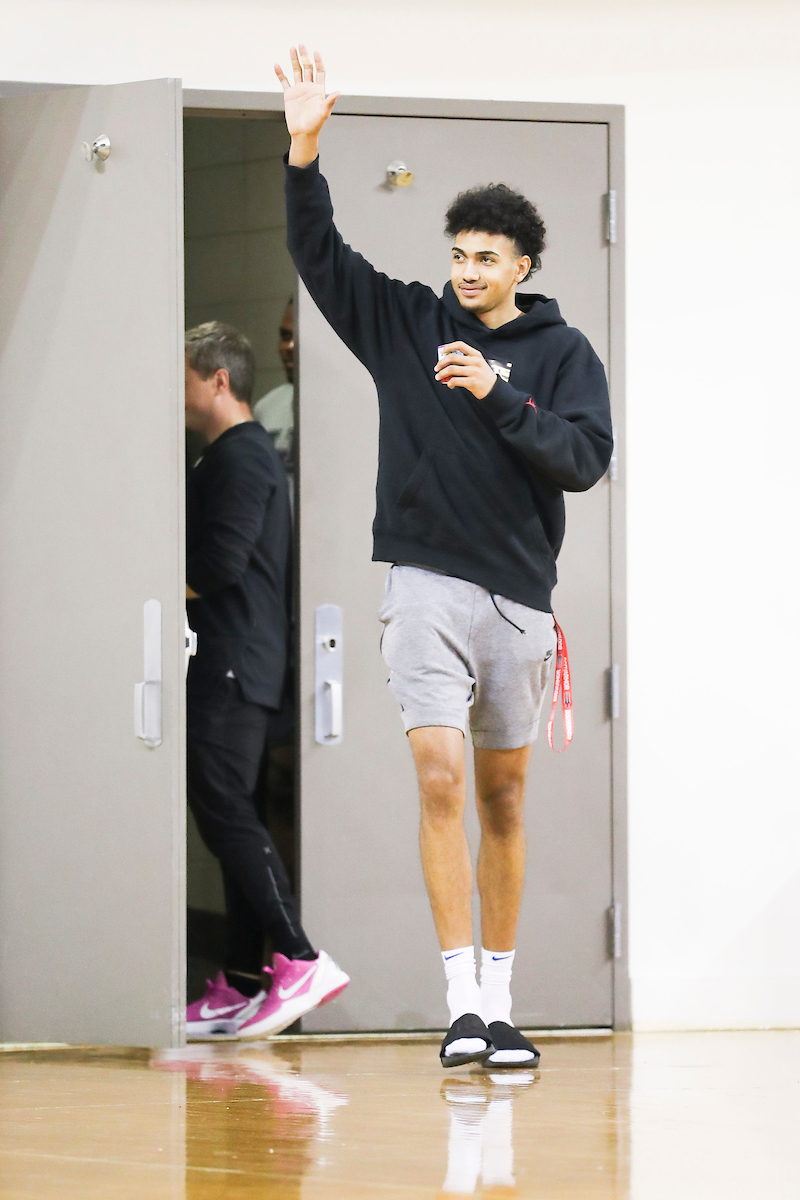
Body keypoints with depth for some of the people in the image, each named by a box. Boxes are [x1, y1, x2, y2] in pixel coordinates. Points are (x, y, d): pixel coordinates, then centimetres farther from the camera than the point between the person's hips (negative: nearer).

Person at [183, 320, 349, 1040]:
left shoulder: (239, 455, -10)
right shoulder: (236, 456, 22)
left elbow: (221, 563, -19)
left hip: (231, 666, -10)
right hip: (232, 665, 10)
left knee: (226, 811, -14)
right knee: (229, 817, 8)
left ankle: (301, 960, -18)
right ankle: (242, 986, 9)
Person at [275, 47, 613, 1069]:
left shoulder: (563, 353, 4)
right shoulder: (405, 322, 6)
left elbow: (584, 459, -8)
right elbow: (318, 252, 1)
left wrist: (497, 394, -20)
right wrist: (304, 150, -13)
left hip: (520, 592, 1)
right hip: (428, 582, -1)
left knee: (503, 795, 9)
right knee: (441, 780, -14)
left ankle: (499, 1000, 18)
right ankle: (461, 1002, -15)